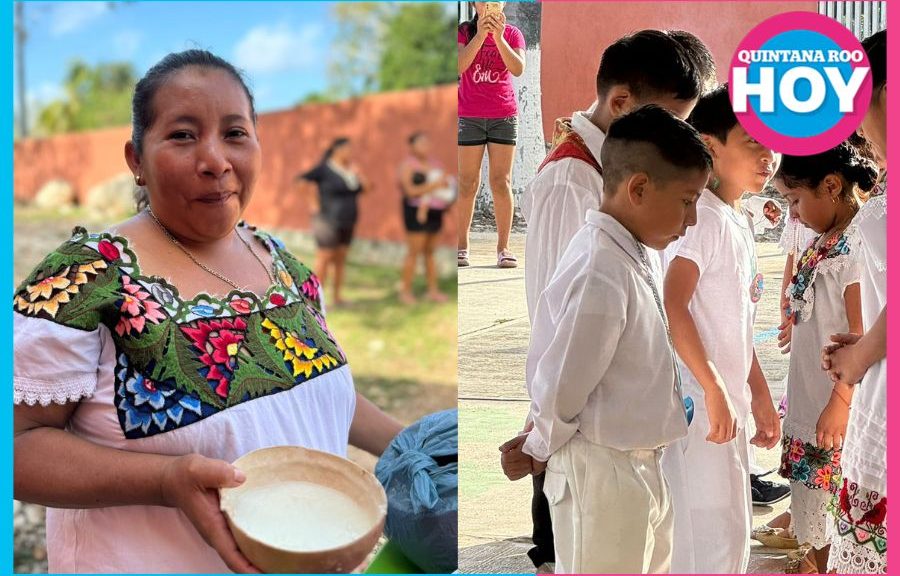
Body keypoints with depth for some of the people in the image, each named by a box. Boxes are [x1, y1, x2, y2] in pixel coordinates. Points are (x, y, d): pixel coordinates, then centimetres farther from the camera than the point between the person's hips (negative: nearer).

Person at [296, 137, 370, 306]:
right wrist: (313, 203, -13)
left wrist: (356, 173, -6)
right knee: (325, 258, -7)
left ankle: (336, 297, 15)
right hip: (329, 221, -7)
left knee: (340, 260, 9)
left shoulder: (350, 170, 9)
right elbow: (303, 180, -15)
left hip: (347, 223, 7)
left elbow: (366, 188, 8)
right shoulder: (324, 168, -11)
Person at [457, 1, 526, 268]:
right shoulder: (463, 32, 1)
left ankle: (503, 247, 1)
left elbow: (518, 69, -12)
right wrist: (480, 35, -23)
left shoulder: (512, 33, 4)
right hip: (469, 116, 0)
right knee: (468, 183, 1)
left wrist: (498, 38, -22)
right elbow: (458, 66, -15)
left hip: (504, 115, 1)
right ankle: (462, 246, 6)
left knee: (501, 181, -2)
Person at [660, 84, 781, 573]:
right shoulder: (703, 217, -15)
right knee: (714, 535, -2)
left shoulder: (738, 223, 13)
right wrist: (713, 391, -25)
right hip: (699, 403, -9)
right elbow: (672, 307, -25)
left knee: (730, 528, 17)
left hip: (727, 399, 9)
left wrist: (758, 394, 20)